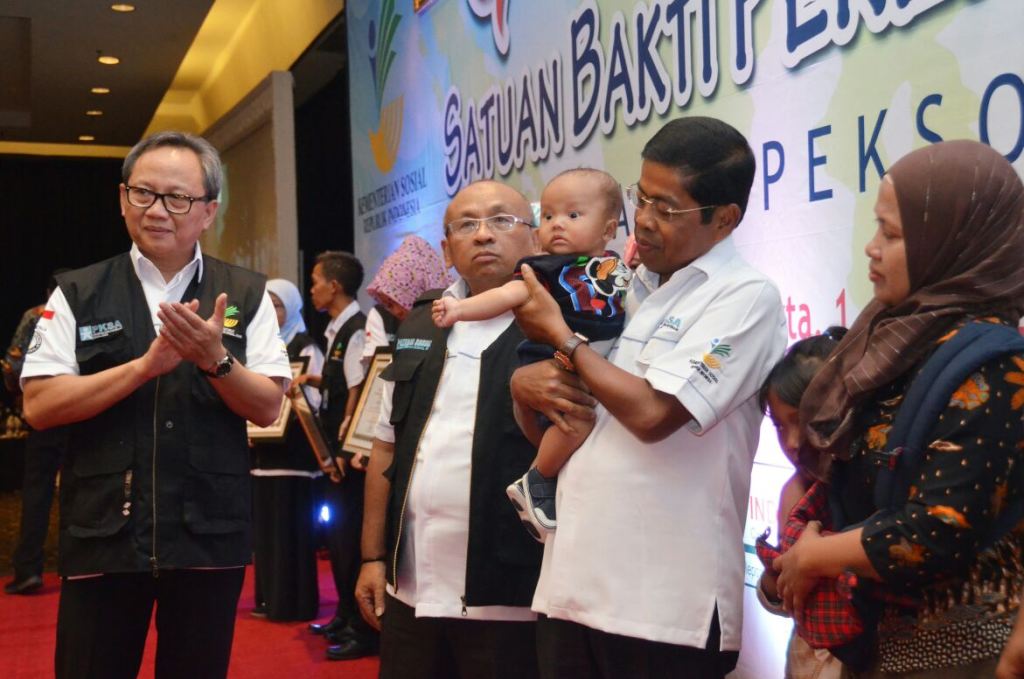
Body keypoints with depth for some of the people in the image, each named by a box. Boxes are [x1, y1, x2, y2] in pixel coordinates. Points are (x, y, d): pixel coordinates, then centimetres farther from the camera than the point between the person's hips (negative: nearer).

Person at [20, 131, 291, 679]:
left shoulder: (246, 295, 3)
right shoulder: (77, 294, 2)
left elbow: (268, 408, 0)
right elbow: (39, 406, -6)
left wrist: (215, 358, -19)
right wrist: (146, 364, -16)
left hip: (210, 534, 1)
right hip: (102, 533, 0)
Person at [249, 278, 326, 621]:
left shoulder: (306, 349, -5)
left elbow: (314, 400, -12)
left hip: (293, 451, -7)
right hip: (263, 450, 7)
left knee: (290, 528, -4)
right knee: (265, 527, 11)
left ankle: (295, 602, 2)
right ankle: (270, 598, 19)